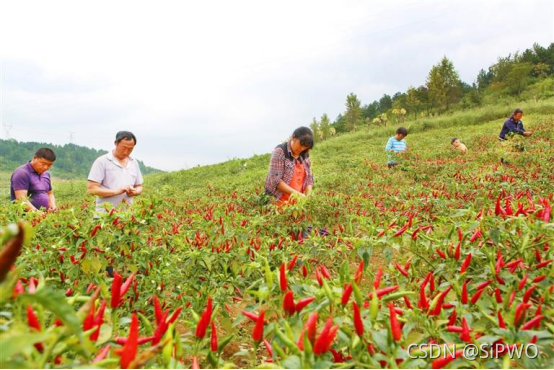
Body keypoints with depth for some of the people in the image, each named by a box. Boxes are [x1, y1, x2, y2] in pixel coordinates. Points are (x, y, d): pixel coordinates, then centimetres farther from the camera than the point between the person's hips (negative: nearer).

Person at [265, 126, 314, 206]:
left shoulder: (304, 155, 9)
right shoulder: (280, 151, -8)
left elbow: (309, 179, 11)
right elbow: (275, 180, -14)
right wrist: (296, 193, -20)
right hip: (279, 202, -5)